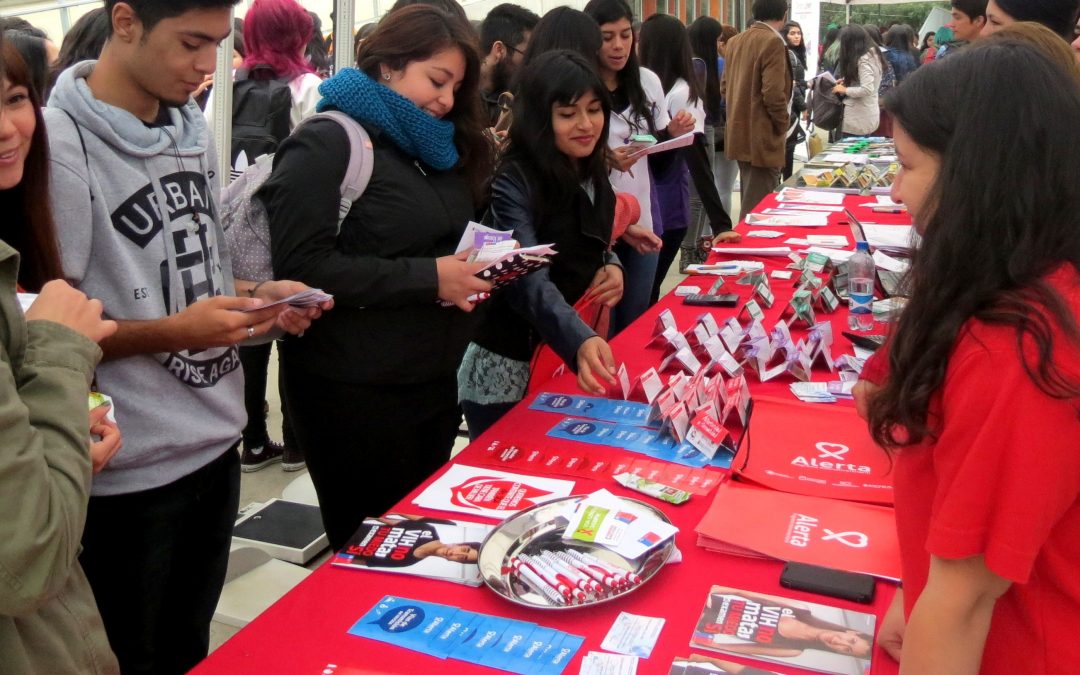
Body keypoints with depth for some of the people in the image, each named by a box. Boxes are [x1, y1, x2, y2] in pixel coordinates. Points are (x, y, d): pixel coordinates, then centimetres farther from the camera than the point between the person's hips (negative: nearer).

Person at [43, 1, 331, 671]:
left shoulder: (193, 127, 7)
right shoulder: (60, 143, -18)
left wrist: (255, 296, -1)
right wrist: (174, 333, -23)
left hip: (216, 441, 7)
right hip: (132, 471, -7)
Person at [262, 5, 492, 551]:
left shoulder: (430, 148, 13)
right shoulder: (326, 145, -12)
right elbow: (302, 267, -21)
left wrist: (477, 268, 0)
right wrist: (428, 278, -22)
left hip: (434, 382, 8)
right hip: (355, 395, -8)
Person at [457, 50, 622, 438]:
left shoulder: (592, 175, 3)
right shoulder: (514, 183, -21)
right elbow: (528, 280, -33)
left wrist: (612, 266, -5)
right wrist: (580, 340, -50)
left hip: (572, 369, 7)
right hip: (508, 371, -7)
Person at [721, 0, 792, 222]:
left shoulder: (735, 41, 9)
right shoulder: (772, 42, -15)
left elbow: (724, 86, 15)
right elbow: (773, 93, -21)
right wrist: (783, 123, -7)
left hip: (739, 134, 9)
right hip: (763, 137, -9)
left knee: (749, 203, 21)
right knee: (757, 209, -4)